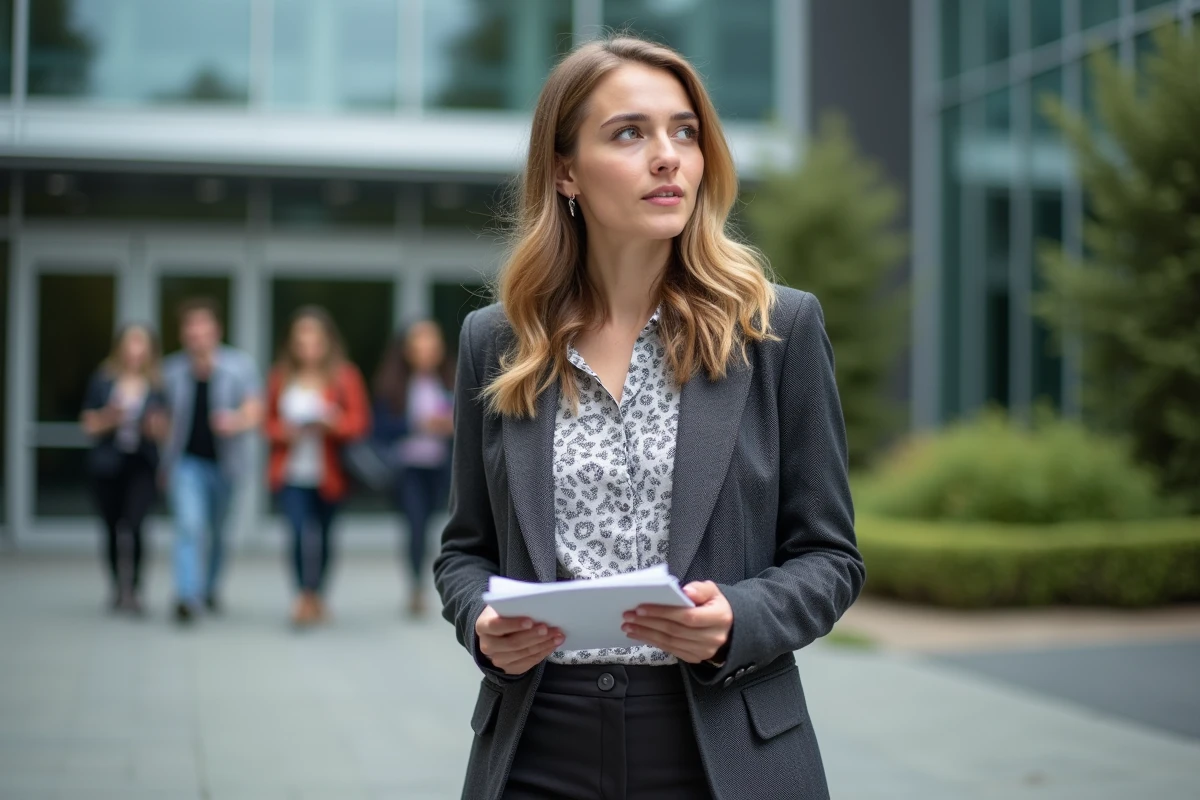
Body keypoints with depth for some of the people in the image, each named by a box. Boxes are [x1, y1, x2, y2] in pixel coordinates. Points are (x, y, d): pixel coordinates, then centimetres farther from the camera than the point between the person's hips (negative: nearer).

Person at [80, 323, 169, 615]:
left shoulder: (158, 385, 2)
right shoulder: (103, 381, 3)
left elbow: (164, 430, 8)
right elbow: (89, 424, 4)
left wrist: (157, 427, -14)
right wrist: (109, 418, -14)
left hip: (142, 465, -2)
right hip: (107, 465, 2)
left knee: (133, 524, -20)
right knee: (113, 529, 10)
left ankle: (133, 587, -12)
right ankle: (119, 588, 26)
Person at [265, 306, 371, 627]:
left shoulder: (344, 376, -1)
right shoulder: (281, 376, 5)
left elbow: (359, 420, -6)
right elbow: (269, 420, 13)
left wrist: (332, 423, -25)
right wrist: (283, 432, -9)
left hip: (328, 472, 0)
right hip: (291, 472, 0)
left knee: (322, 534, 13)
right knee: (301, 530, -18)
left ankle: (316, 597, 31)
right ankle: (305, 596, -12)